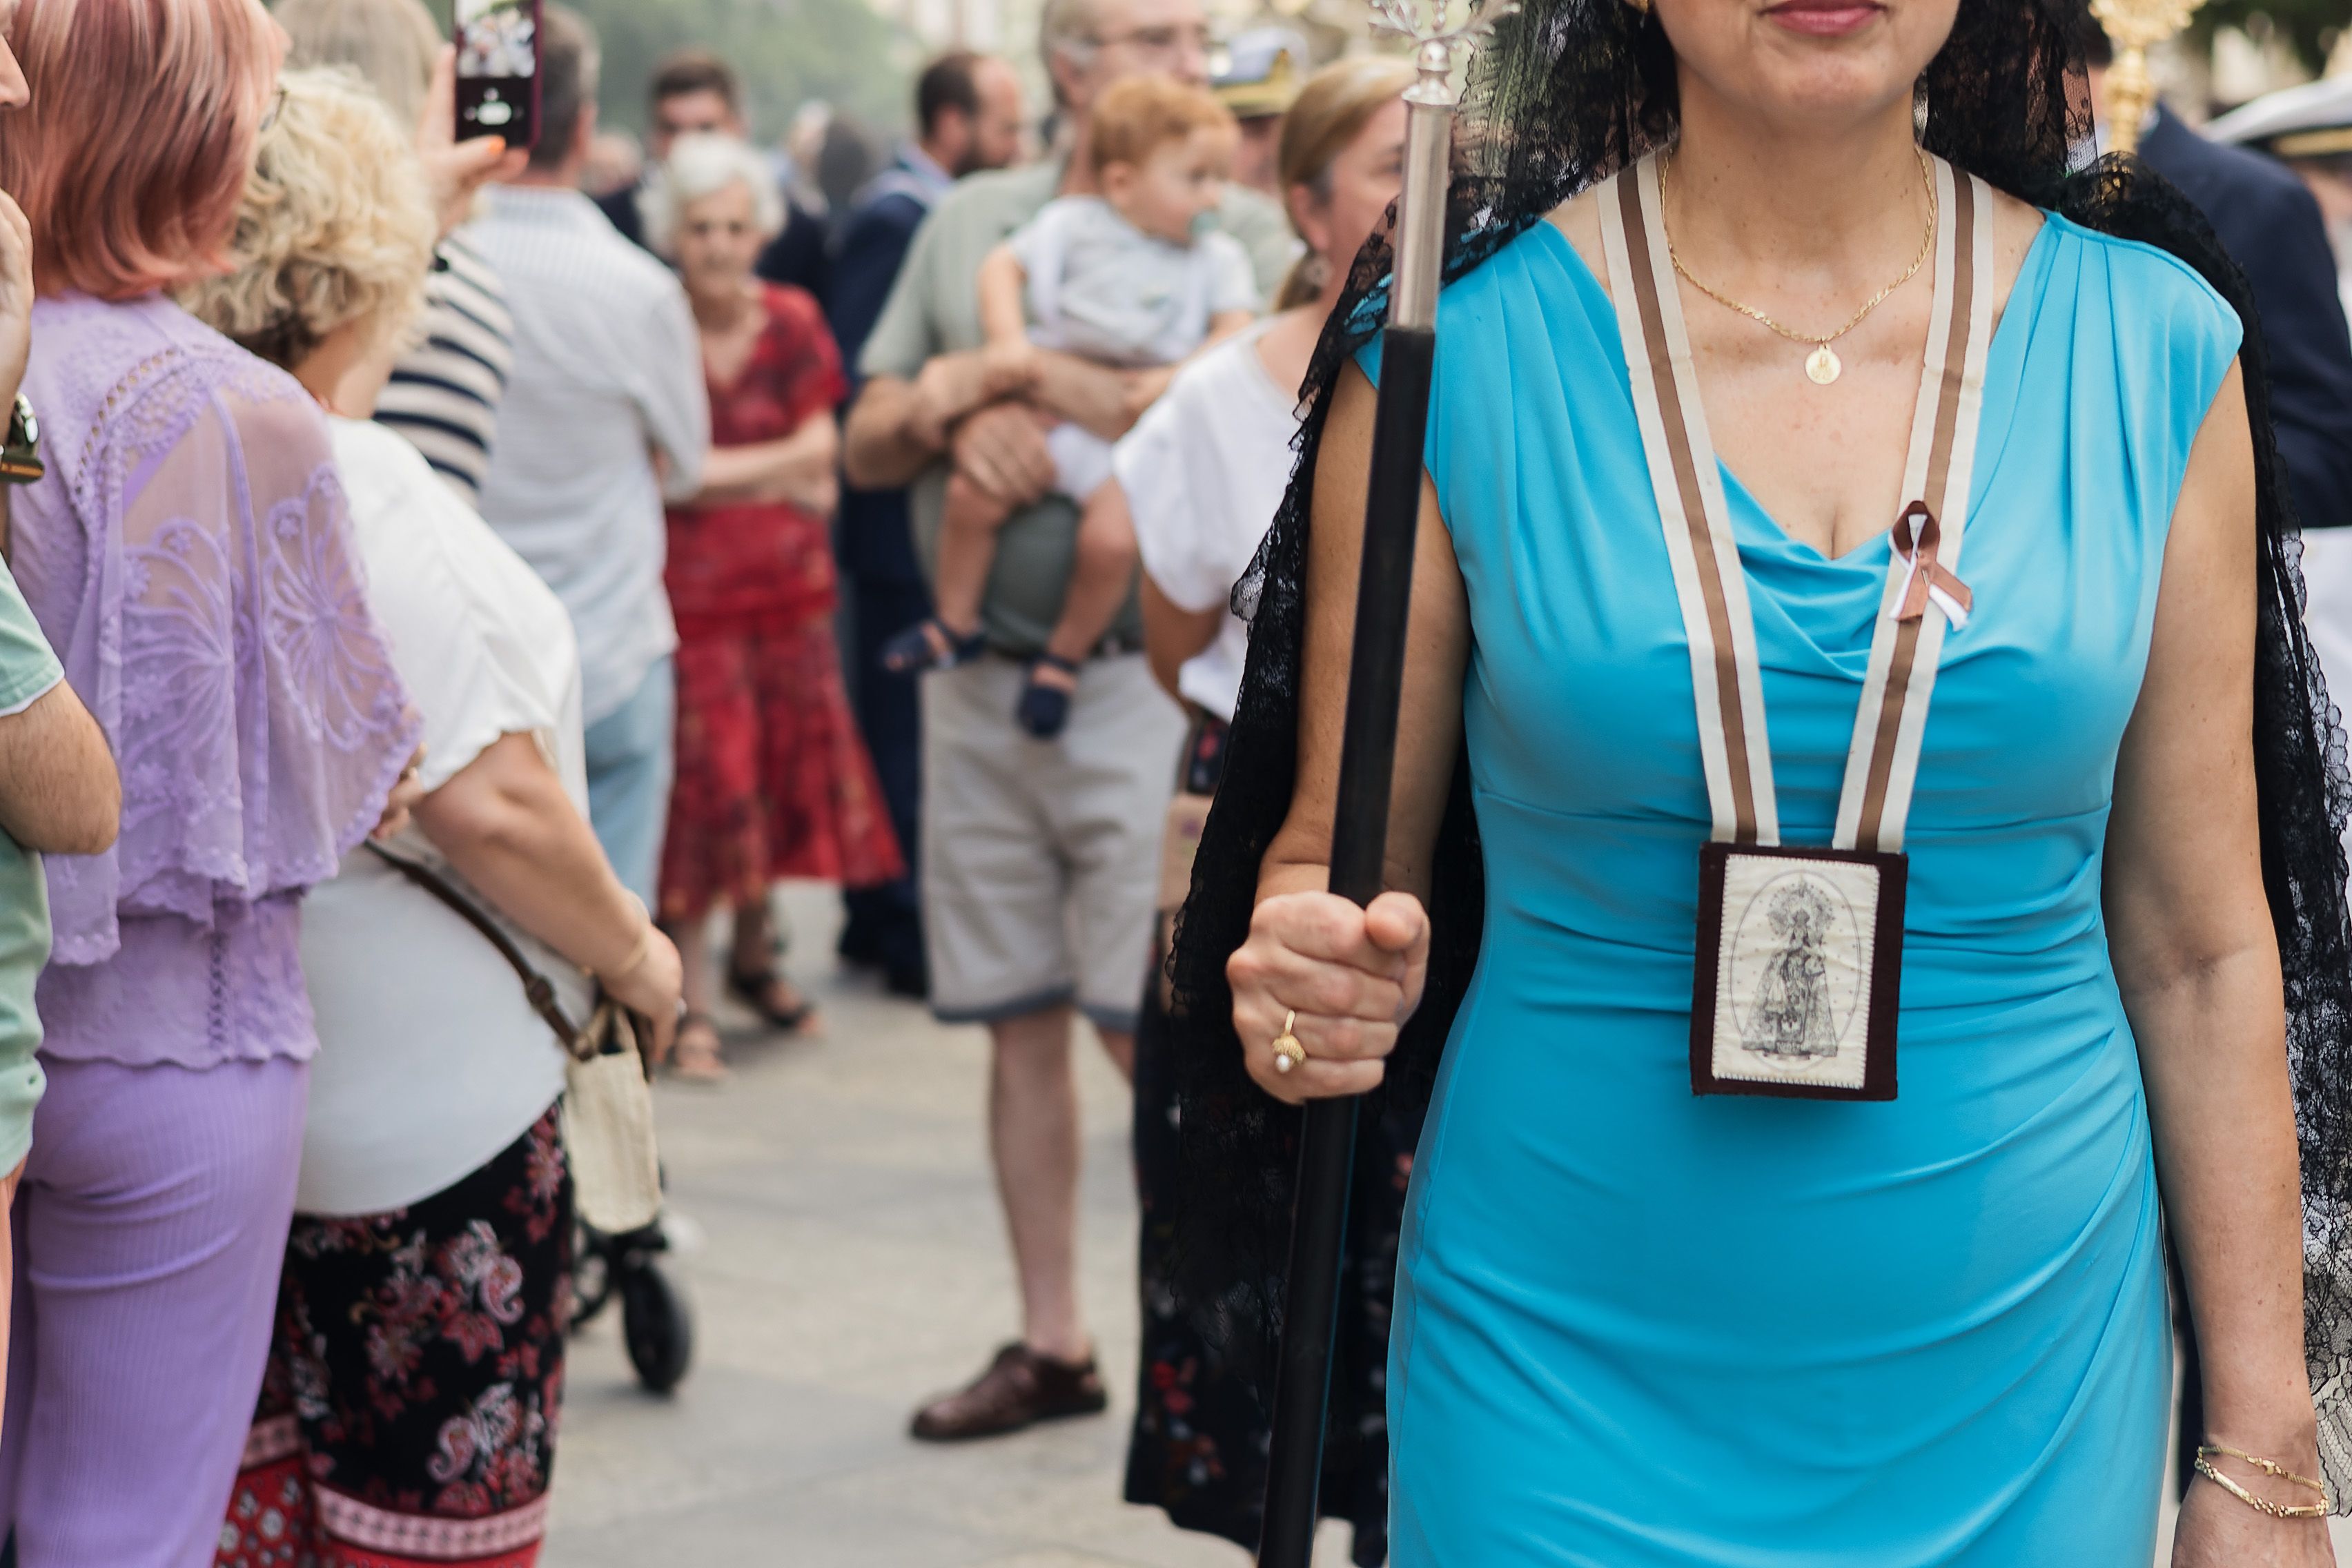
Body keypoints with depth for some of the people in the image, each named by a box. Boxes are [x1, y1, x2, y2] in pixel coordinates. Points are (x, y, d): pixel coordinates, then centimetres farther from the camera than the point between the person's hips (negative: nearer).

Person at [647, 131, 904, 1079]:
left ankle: (753, 953, 31)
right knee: (702, 783, -6)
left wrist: (716, 469, -11)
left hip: (788, 584, 4)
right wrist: (774, 473, -12)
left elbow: (821, 459, 3)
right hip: (689, 590, -4)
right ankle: (693, 1000, 2)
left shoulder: (792, 323, 5)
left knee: (784, 767, 9)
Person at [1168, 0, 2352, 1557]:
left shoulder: (2151, 348, -2)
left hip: (2025, 1383, 2)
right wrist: (1316, 979, -21)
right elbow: (1333, 857, 3)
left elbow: (2201, 947, 2)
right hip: (1561, 1389, -2)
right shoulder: (1455, 350, -7)